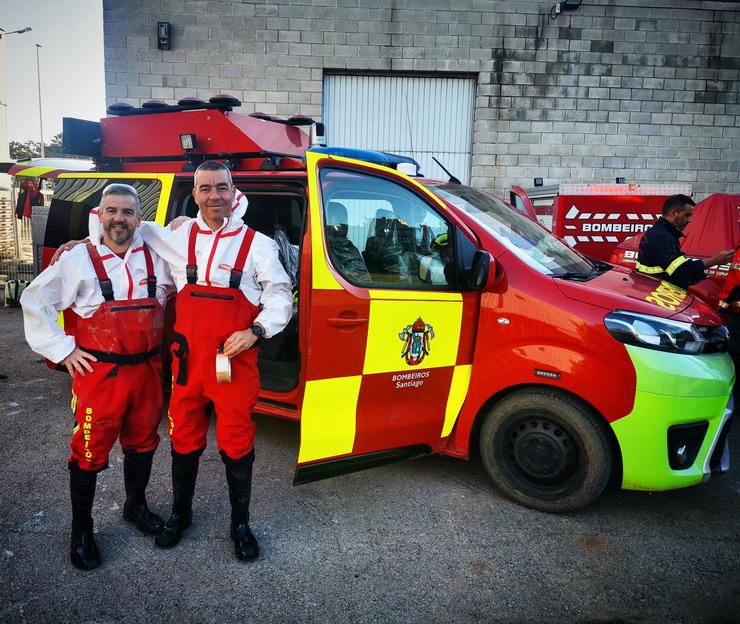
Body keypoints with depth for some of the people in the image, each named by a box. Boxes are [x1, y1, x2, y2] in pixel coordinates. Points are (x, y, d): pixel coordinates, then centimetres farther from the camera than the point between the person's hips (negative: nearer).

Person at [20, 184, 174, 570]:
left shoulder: (155, 259, 4)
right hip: (98, 373, -4)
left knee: (142, 444, 17)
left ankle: (135, 506, 40)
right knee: (90, 452, 5)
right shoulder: (78, 260, -6)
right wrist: (62, 349, -5)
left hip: (146, 370, 4)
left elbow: (176, 292, 23)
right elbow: (34, 301, -1)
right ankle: (81, 531, 23)